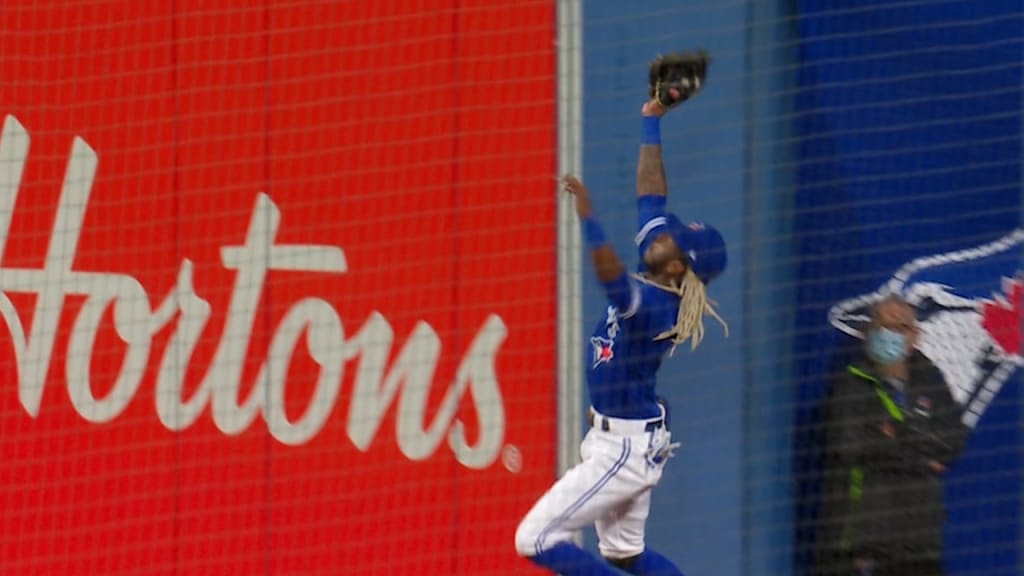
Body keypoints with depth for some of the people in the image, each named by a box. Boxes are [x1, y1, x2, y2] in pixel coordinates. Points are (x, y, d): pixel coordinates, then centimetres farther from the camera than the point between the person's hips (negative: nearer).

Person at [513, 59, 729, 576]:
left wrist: (587, 217, -53)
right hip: (628, 439, 10)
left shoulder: (653, 303, -24)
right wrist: (651, 124, 14)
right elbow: (650, 196, 8)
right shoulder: (651, 283, 0)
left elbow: (610, 276, -45)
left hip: (624, 448, -10)